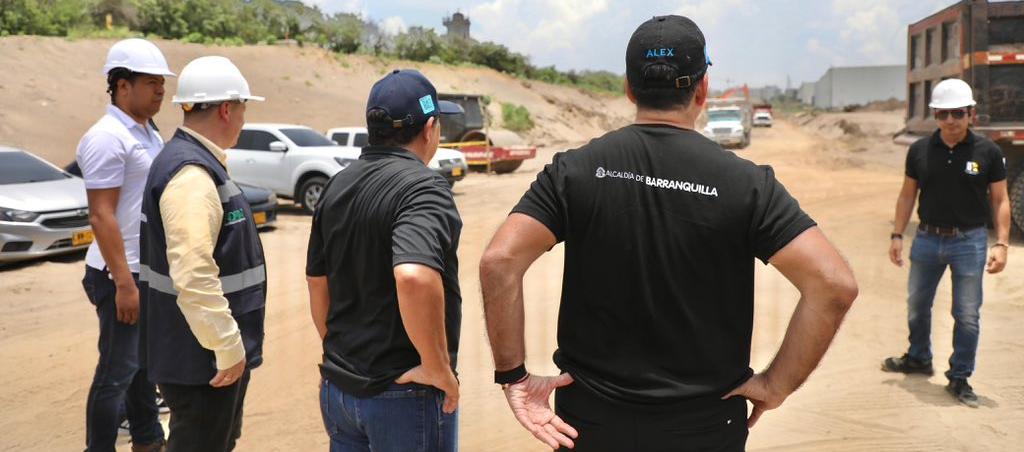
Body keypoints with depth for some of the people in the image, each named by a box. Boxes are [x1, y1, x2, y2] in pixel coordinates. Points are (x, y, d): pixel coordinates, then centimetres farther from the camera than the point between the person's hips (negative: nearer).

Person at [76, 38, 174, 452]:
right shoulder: (107, 137, -15)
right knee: (117, 372, 0)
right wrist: (124, 282, -22)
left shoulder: (148, 133, 12)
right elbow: (101, 216, -19)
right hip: (122, 275, -9)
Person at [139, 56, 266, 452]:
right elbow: (193, 275, -30)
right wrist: (228, 346, -23)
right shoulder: (191, 174, -22)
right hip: (204, 357, -10)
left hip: (207, 351, 10)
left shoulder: (196, 162, 11)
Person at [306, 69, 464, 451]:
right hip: (404, 394, -7)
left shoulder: (337, 186, 5)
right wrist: (438, 368, -24)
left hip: (338, 387, 7)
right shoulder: (422, 188, -18)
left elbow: (318, 288, 11)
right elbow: (414, 278, -36)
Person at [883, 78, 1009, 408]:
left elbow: (1000, 200, -3)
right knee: (917, 307, 16)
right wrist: (897, 235, 4)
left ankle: (959, 378, 19)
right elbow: (907, 195, 7)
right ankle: (919, 359, 39)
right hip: (927, 238, 3)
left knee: (967, 315, 3)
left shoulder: (988, 152, -7)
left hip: (969, 241, -2)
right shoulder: (920, 150, -1)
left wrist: (1001, 243, -11)